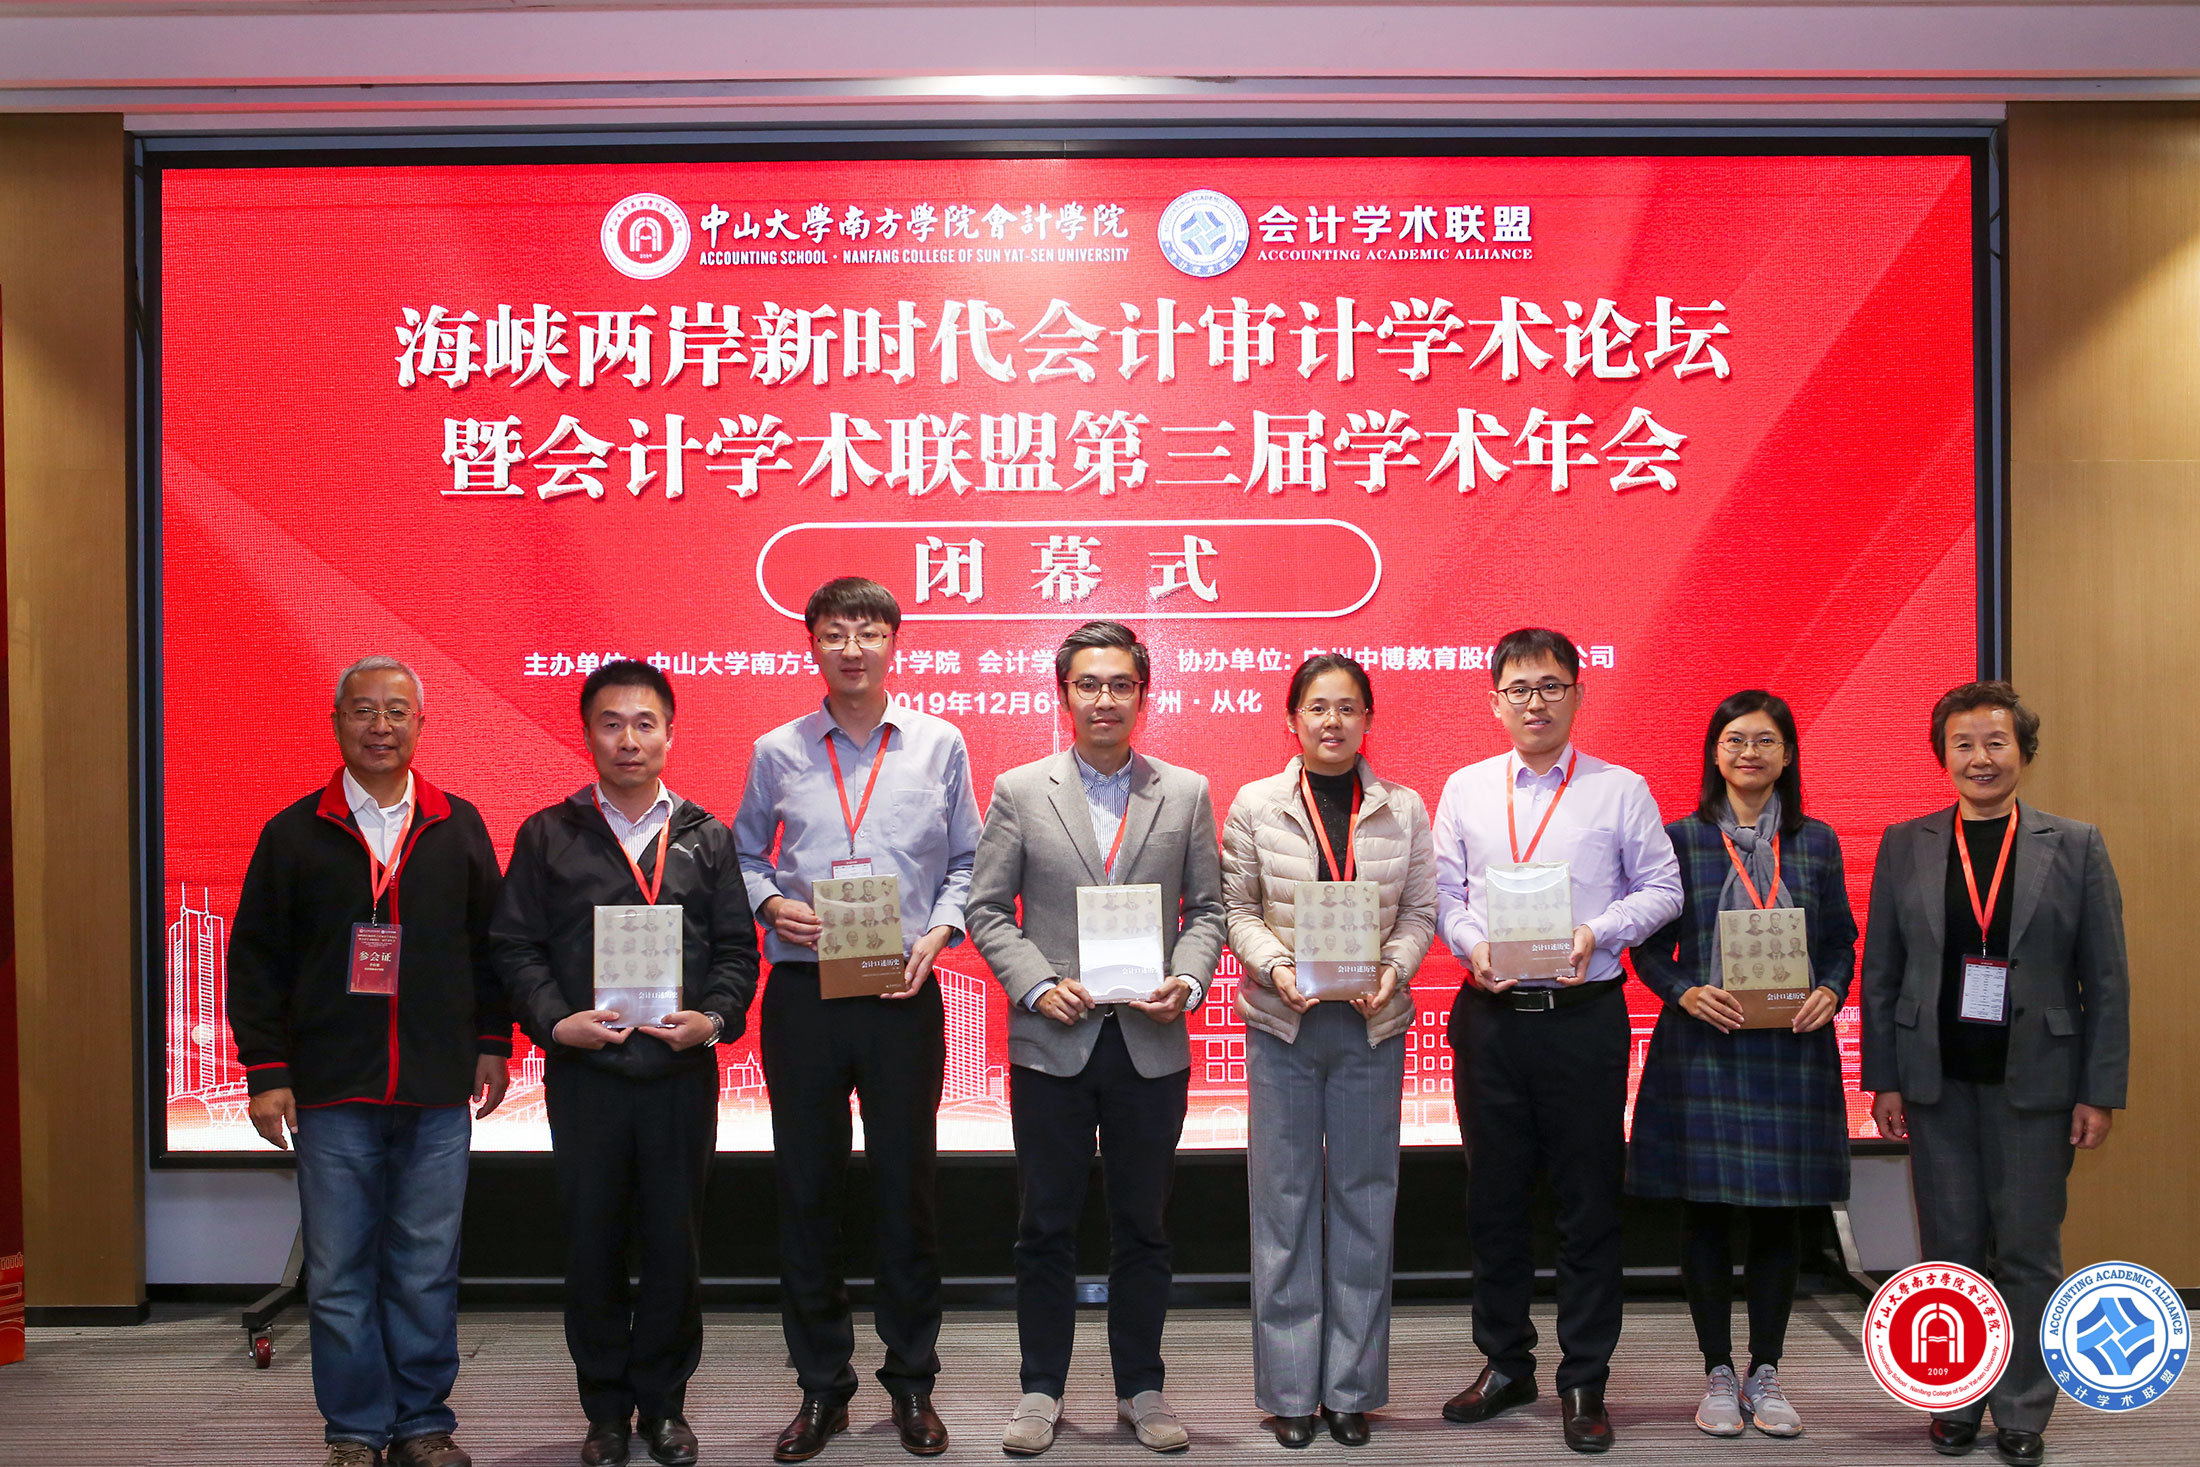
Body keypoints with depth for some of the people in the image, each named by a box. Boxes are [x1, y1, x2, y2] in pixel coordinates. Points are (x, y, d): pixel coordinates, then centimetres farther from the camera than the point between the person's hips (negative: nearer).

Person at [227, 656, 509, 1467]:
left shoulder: (459, 828, 8)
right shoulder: (294, 832, 5)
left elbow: (490, 943, 11)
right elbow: (256, 960, 4)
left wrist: (492, 1043, 7)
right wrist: (265, 1070, -1)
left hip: (438, 1094, 1)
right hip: (332, 1094, 0)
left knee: (426, 1271, 6)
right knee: (339, 1275, 3)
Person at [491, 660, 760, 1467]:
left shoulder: (706, 838, 8)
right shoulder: (547, 835, 5)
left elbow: (737, 948, 6)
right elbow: (516, 946, 2)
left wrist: (714, 1018, -10)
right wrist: (554, 1020, -12)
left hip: (682, 1072, 1)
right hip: (583, 1072, 0)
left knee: (673, 1243, 6)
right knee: (592, 1244, 6)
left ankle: (663, 1402, 21)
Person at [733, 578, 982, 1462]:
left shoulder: (938, 744, 5)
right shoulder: (777, 752, 7)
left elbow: (964, 863, 8)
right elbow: (744, 855, 13)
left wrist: (937, 933, -8)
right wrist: (772, 905, -6)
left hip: (902, 994, -1)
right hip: (802, 992, 1)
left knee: (906, 1184, 5)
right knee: (806, 1188, 6)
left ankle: (912, 1383, 19)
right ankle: (821, 1385, 18)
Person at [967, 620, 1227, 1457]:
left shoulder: (1187, 793, 6)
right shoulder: (1019, 792, 2)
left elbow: (1208, 907, 7)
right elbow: (987, 909, 2)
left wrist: (1189, 981, -10)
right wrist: (1037, 985, -12)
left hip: (1152, 1044, 1)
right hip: (1052, 1043, -1)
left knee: (1142, 1226, 10)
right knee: (1046, 1226, 7)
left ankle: (1140, 1388, 22)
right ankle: (1042, 1390, 19)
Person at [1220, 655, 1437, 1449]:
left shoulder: (1404, 810, 5)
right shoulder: (1256, 804, 2)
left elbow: (1420, 911, 4)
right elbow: (1236, 907, 1)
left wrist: (1393, 969, -14)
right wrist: (1275, 965, -16)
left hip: (1371, 1025, 1)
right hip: (1281, 1024, -1)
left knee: (1364, 1199, 6)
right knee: (1285, 1200, 4)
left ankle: (1353, 1387, 17)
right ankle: (1290, 1389, 14)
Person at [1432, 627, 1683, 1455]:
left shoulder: (1621, 790, 3)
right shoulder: (1465, 790, 9)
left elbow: (1661, 889, 2)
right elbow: (1442, 892, 9)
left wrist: (1597, 933, -13)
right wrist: (1472, 945, -9)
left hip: (1585, 1013, -2)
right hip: (1490, 1012, 2)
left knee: (1589, 1201, 2)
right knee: (1494, 1196, 10)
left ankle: (1584, 1383, 12)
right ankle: (1505, 1364, 24)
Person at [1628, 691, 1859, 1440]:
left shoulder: (1816, 842, 9)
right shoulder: (1680, 839, 2)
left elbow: (1841, 942, 10)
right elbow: (1649, 948, 2)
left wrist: (1831, 993, -9)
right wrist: (1685, 993, -15)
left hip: (1792, 1049, 2)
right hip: (1702, 1048, -2)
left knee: (1780, 1213, 6)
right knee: (1705, 1211, 3)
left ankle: (1766, 1373, 18)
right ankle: (1718, 1373, 15)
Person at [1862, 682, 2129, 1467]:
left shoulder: (2074, 847, 1)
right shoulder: (1904, 846, 4)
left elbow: (2106, 980, 1)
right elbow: (1880, 972, 4)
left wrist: (2101, 1093, -4)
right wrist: (1883, 1080, -1)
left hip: (2034, 1080, -1)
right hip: (1936, 1081, 1)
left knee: (2029, 1253, 4)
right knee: (1951, 1248, 8)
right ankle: (1955, 1402, 21)